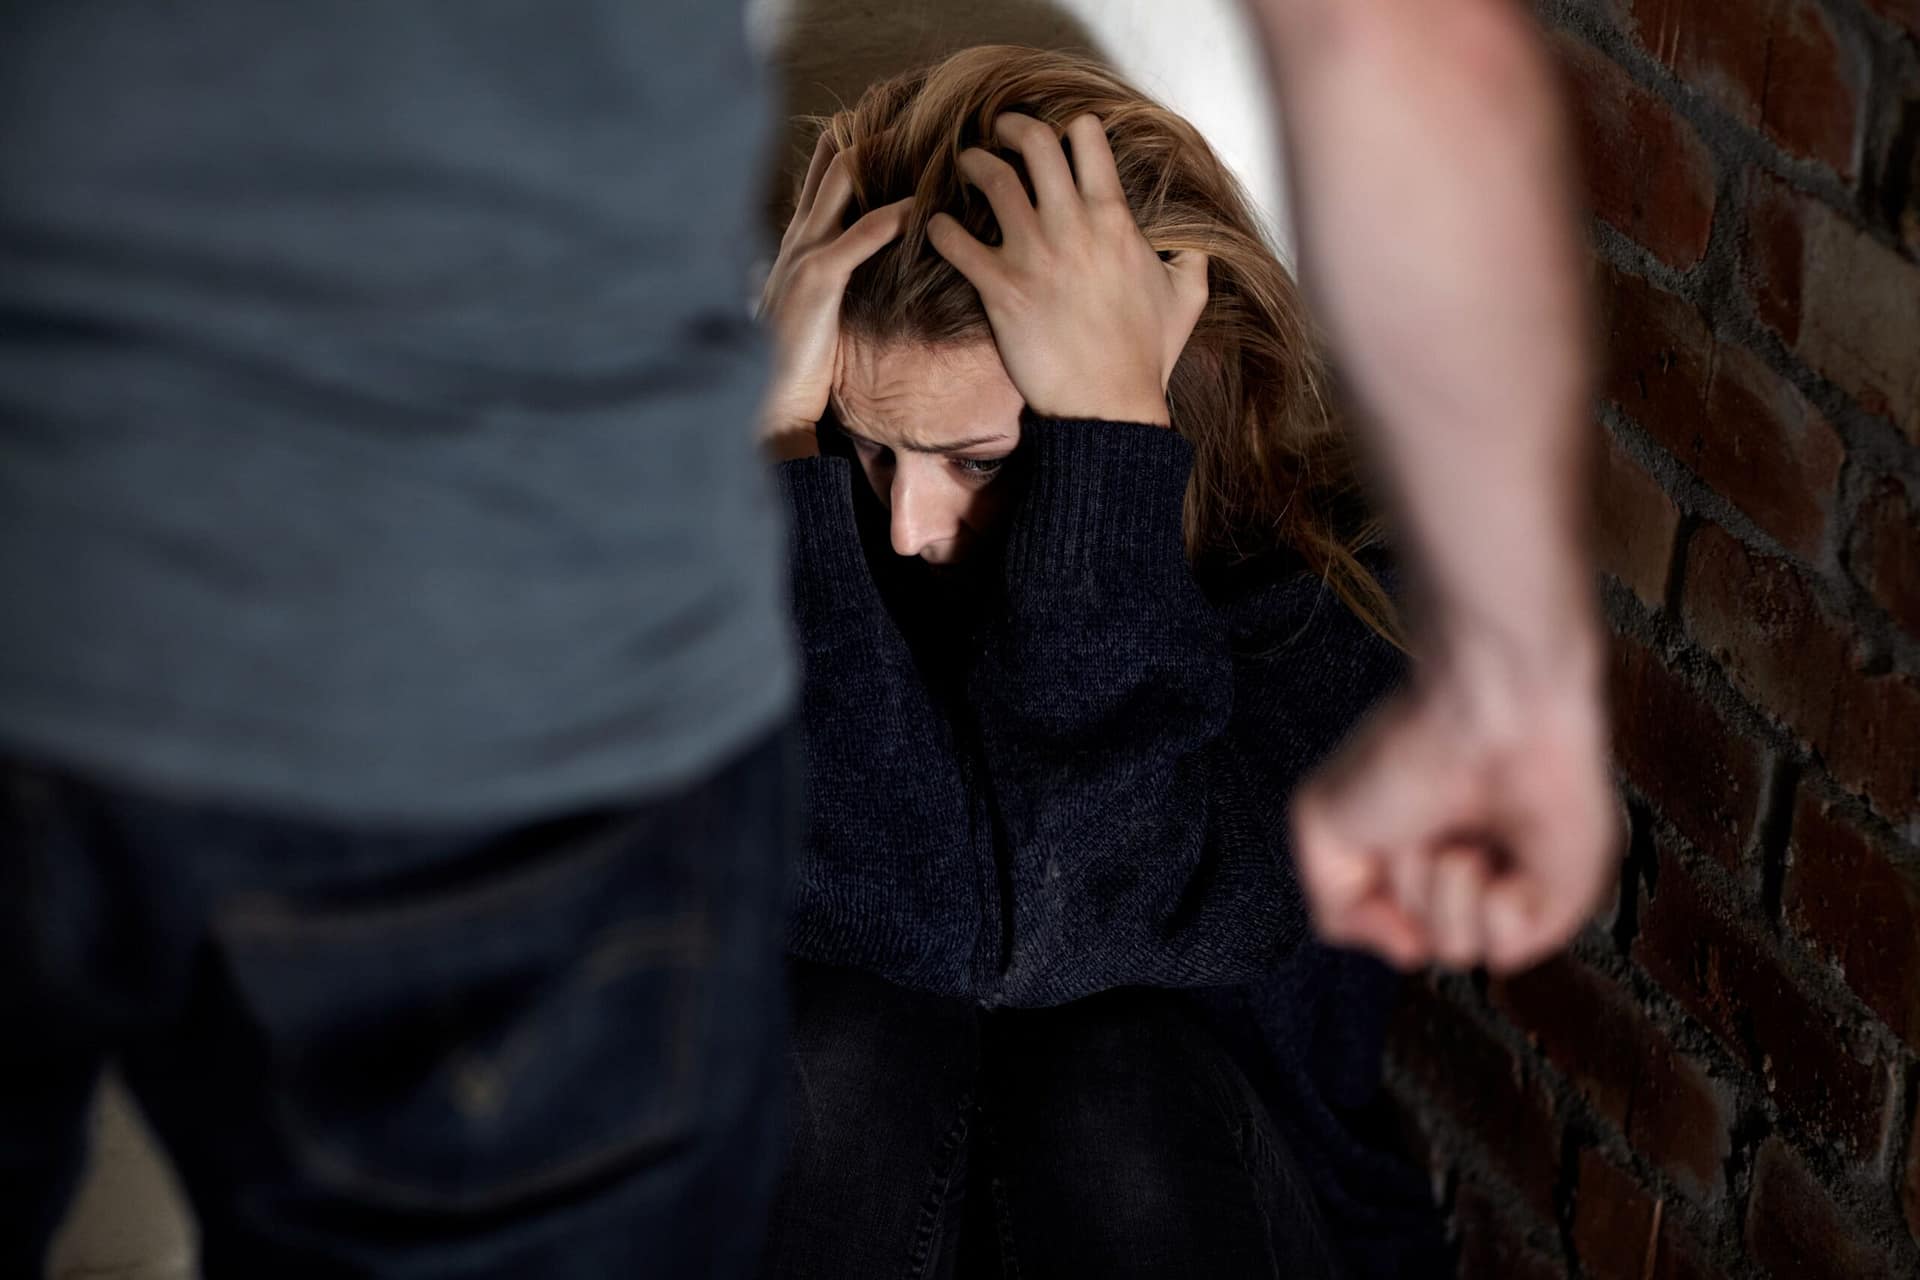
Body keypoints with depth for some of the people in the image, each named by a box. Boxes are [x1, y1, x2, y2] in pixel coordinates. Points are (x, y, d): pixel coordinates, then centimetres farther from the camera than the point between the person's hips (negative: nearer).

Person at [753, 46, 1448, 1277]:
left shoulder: (1335, 580, -19)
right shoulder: (813, 506, -15)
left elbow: (1085, 925, -37)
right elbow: (906, 917, -33)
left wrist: (1106, 427, -39)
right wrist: (778, 438, -37)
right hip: (857, 1171, 2)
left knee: (1118, 1082, -33)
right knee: (850, 1030, -30)